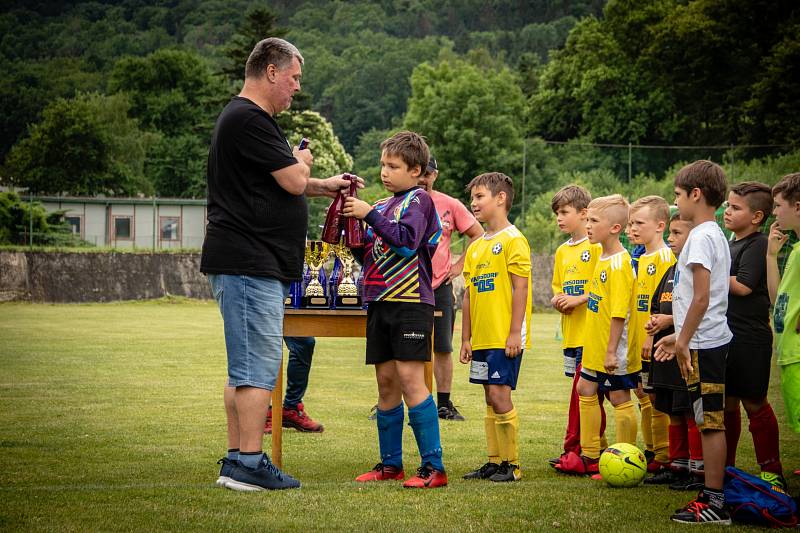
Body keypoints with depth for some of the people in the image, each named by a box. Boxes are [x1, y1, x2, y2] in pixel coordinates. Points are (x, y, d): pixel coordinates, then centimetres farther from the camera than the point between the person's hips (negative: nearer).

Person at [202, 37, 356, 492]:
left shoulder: (249, 118, 20)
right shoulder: (249, 120, -15)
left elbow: (277, 184, 27)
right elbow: (293, 180, -15)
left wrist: (326, 186, 19)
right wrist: (302, 161, 6)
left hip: (256, 266, 11)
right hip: (249, 264, -11)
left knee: (246, 367, 13)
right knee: (258, 367, -9)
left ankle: (236, 462, 17)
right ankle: (250, 465, -8)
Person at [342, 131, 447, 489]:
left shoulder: (418, 199, -2)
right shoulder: (383, 206, 19)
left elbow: (407, 238, -18)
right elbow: (369, 255, 21)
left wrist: (370, 215, -15)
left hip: (410, 300, -8)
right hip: (379, 300, 8)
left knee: (409, 376, -14)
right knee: (386, 381, 8)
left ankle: (433, 466, -14)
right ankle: (390, 464, 15)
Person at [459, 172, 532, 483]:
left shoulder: (513, 240, -9)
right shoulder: (475, 247, 15)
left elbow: (520, 288, -13)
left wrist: (515, 333, -17)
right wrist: (466, 338, 14)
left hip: (505, 337, -8)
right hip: (482, 337, 8)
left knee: (499, 394, -10)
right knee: (491, 397, 10)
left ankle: (511, 465, -2)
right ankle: (494, 462, 16)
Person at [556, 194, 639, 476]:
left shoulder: (619, 263, -20)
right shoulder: (602, 257, 9)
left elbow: (619, 312, -23)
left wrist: (612, 350, -24)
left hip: (614, 350, -10)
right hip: (596, 347, 10)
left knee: (620, 398, -2)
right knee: (586, 391, 17)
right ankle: (589, 456, 27)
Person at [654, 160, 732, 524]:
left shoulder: (701, 237, -14)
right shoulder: (715, 235, 16)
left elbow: (701, 297, -21)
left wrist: (684, 341, -16)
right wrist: (680, 336, 23)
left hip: (703, 345, -10)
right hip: (712, 340, 10)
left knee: (710, 422, -7)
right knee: (710, 421, 12)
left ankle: (714, 503, -5)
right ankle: (713, 493, 16)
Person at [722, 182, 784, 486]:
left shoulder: (758, 245, -12)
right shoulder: (730, 244, 15)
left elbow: (743, 286, -22)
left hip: (749, 339, -8)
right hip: (725, 335, 8)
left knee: (754, 403, -2)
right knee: (727, 403, 13)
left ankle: (772, 471, 8)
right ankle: (726, 468, 21)